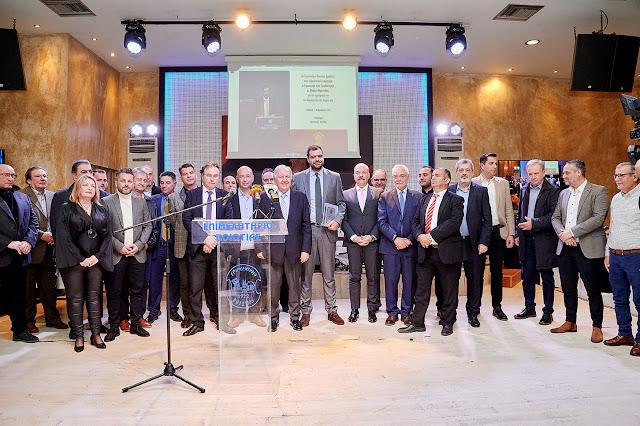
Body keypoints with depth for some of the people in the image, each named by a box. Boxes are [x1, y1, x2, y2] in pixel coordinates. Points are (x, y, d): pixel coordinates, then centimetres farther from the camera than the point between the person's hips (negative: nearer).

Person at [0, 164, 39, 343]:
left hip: (20, 255, 5)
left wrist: (28, 241, -7)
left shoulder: (23, 198, 13)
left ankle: (20, 330, 23)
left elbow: (33, 221, 9)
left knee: (18, 295, 13)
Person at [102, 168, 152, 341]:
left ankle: (136, 324, 18)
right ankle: (114, 326, 16)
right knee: (114, 292, 5)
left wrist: (138, 245, -5)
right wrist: (119, 247, -12)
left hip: (137, 254, 3)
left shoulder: (141, 202, 9)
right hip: (116, 254, -2)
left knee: (137, 290, 7)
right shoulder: (107, 202, -1)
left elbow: (148, 226, 8)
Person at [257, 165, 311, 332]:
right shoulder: (266, 197, 1)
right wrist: (260, 248, -3)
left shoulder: (301, 197, 4)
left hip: (294, 249, 1)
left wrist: (306, 249, -3)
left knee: (294, 285, 10)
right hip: (272, 249, -1)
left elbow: (306, 224, 3)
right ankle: (273, 318, 21)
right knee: (273, 286, 7)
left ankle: (295, 316, 24)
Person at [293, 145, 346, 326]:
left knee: (329, 274, 7)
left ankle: (332, 310, 16)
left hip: (327, 230, 1)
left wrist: (337, 220, -8)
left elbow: (341, 203, 9)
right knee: (305, 273, 5)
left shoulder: (334, 177, 8)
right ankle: (306, 311, 14)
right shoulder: (298, 178, 6)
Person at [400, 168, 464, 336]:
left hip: (447, 251, -5)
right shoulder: (424, 199, 16)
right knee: (422, 289, 8)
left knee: (449, 290, 7)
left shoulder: (455, 200, -3)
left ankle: (447, 323, 22)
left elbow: (454, 222, -16)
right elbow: (415, 221, 13)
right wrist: (419, 235, -8)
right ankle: (417, 322, 17)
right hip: (425, 251, 5)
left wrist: (431, 236, -19)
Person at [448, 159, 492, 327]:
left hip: (474, 243, 0)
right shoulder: (449, 191, 4)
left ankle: (473, 312, 22)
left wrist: (483, 242, -8)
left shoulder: (481, 191, 2)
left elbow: (487, 220, 0)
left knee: (475, 279, 8)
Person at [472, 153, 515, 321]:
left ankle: (497, 306, 21)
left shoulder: (503, 183, 8)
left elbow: (509, 211, 8)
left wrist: (511, 233, 1)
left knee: (497, 271, 10)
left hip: (498, 231, 3)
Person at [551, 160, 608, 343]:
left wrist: (572, 232, -19)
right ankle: (570, 322, 28)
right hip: (565, 248, 6)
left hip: (587, 249, -6)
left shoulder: (598, 191, -6)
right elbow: (555, 218, 12)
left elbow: (599, 218, -17)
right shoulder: (564, 193, 13)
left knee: (593, 290, 3)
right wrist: (562, 233, -8)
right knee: (568, 288, 14)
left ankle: (597, 327, 16)